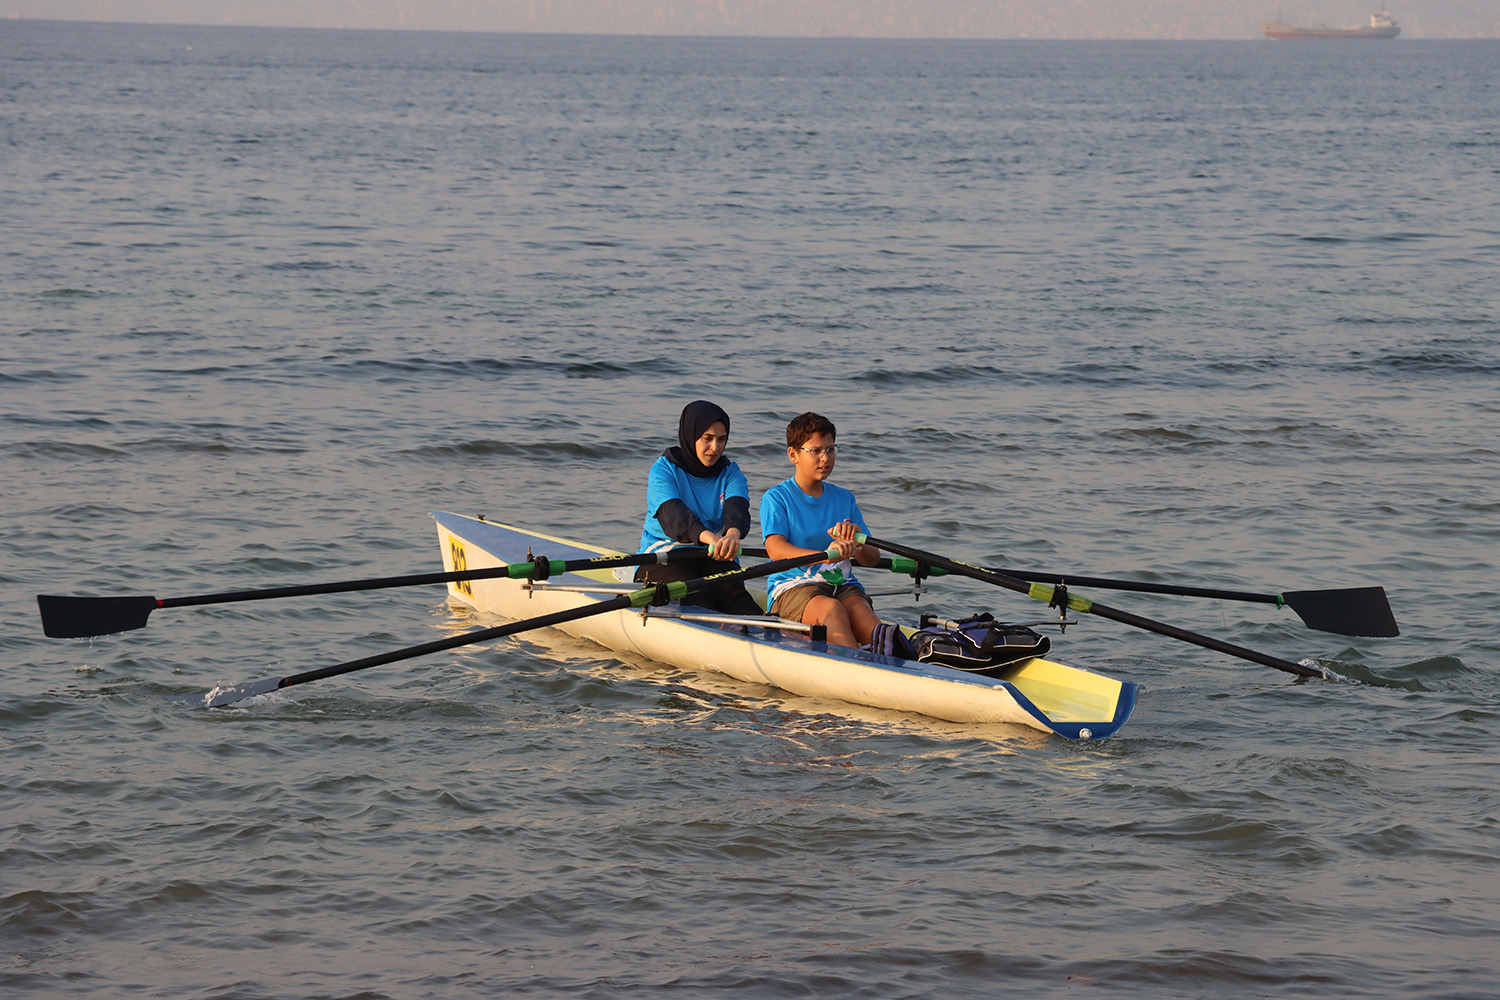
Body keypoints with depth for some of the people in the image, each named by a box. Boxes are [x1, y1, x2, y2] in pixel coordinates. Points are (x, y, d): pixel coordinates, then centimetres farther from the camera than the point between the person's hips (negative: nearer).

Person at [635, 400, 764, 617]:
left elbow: (737, 508, -15)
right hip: (664, 557, -2)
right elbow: (672, 513, -22)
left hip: (714, 558, 2)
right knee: (694, 595, -34)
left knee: (733, 591, -31)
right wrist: (709, 537, -44)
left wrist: (732, 534, -43)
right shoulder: (664, 469, -2)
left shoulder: (730, 474, 8)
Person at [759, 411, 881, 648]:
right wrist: (825, 556, -34)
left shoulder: (843, 499, 19)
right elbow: (775, 549, -16)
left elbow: (872, 558, 11)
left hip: (842, 585, 4)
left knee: (860, 610, -31)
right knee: (830, 608, -36)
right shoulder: (776, 498, 3)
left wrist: (856, 543, -15)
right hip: (793, 588, -4)